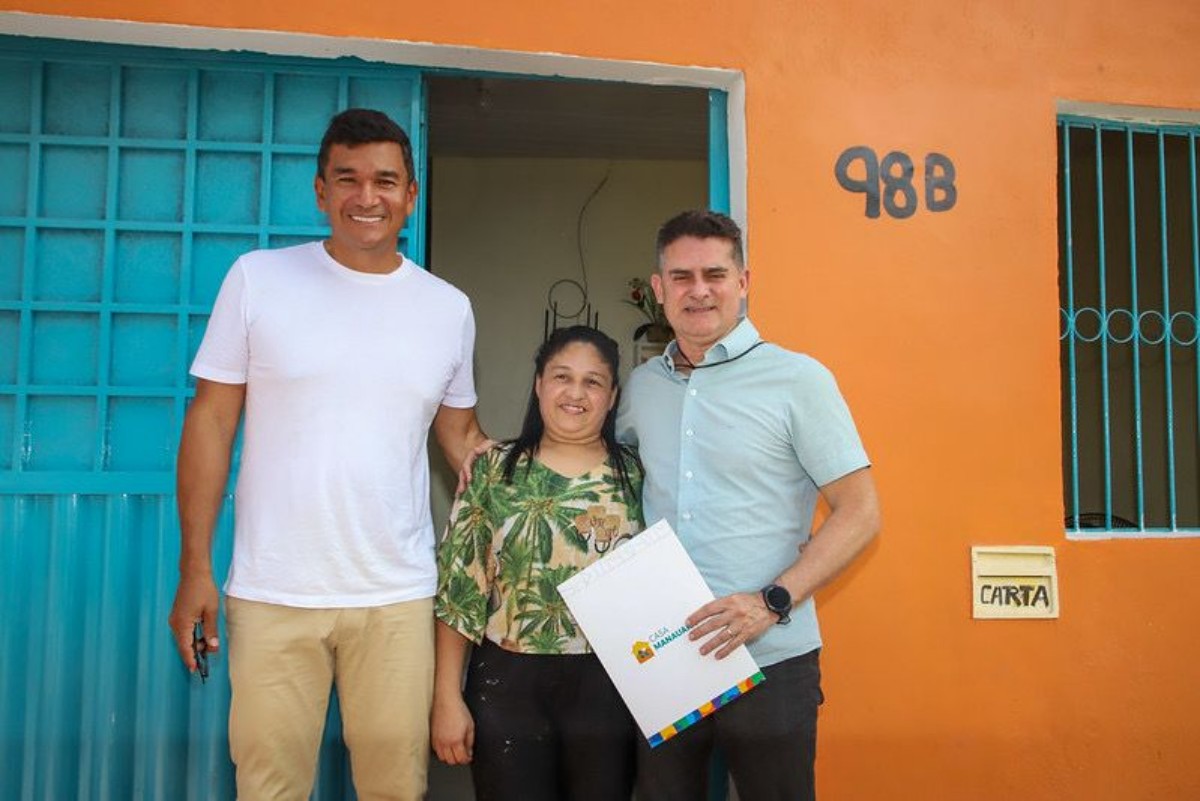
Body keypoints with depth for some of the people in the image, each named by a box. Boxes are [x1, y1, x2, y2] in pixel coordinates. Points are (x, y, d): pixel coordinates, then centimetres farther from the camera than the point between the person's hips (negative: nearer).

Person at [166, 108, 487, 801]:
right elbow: (212, 421, 2)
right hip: (272, 591, -1)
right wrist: (195, 569, -1)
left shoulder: (449, 307, 6)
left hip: (398, 595, 2)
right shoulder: (258, 278, 0)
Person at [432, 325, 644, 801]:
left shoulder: (635, 475, 2)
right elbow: (459, 587, -1)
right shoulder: (493, 470, 1)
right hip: (507, 686, -1)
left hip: (607, 688, 1)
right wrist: (447, 697, -4)